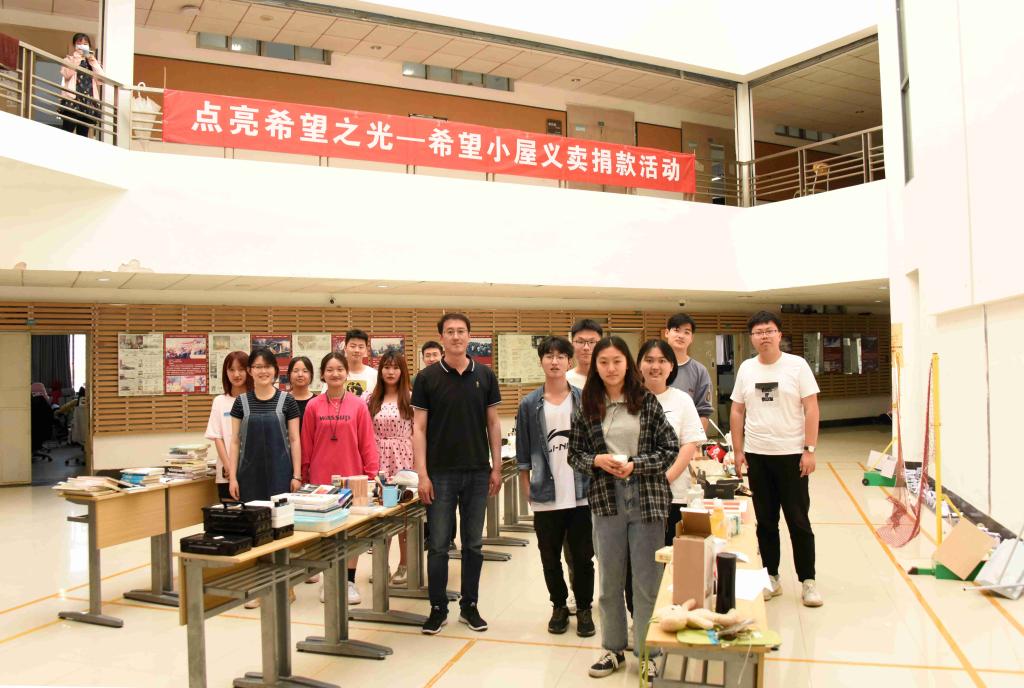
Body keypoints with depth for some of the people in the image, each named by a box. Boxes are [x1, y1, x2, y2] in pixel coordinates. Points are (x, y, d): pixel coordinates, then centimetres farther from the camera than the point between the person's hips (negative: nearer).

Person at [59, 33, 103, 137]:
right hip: (72, 99, -3)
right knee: (67, 131, -12)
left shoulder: (93, 62, 21)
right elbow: (67, 74, -9)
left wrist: (92, 61, -1)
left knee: (83, 134, 3)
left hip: (88, 101, 3)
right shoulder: (69, 60, 12)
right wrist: (77, 58, -7)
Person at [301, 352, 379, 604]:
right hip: (321, 478, 1)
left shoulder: (358, 405, -2)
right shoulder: (313, 406, 1)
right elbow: (306, 444, 5)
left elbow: (367, 443, -1)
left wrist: (371, 474, -2)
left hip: (352, 477, -1)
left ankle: (350, 581, 18)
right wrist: (304, 475, 5)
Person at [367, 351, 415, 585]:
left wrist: (418, 463, -7)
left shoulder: (411, 397, -2)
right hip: (379, 461, 3)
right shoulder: (371, 400, 8)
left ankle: (404, 564, 16)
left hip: (404, 461, -3)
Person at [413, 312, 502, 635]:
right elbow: (419, 427, -3)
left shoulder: (485, 375, 4)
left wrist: (496, 467, 2)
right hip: (441, 473, -2)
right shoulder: (427, 377, -2)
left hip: (477, 473, 2)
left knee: (473, 544, 10)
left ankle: (470, 606, 23)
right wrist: (422, 474, -9)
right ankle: (438, 608, 18)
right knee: (439, 545, 5)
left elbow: (493, 423, 7)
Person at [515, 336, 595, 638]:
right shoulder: (529, 404, 1)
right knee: (550, 559, 12)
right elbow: (523, 454, 4)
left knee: (582, 557, 8)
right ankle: (559, 606, 32)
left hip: (581, 495, 0)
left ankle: (584, 609, 26)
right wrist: (529, 492, 1)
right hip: (546, 497, 1)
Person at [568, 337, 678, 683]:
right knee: (609, 577, 13)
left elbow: (671, 449, -3)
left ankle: (647, 651, 22)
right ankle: (613, 648, 29)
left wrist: (635, 465, -15)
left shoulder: (647, 401, -3)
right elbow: (574, 453, 7)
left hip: (647, 498, -2)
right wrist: (596, 461, -12)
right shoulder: (588, 407, 2)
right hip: (606, 498, 2)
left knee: (647, 578, 6)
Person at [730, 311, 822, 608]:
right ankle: (771, 578, 22)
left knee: (799, 521, 3)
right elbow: (737, 411, 9)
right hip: (756, 456, 3)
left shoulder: (797, 365, -3)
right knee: (765, 522, 11)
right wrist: (738, 451, 4)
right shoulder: (746, 369, 6)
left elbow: (811, 409, -5)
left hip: (791, 454, -3)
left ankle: (808, 581, 15)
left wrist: (809, 450, -11)